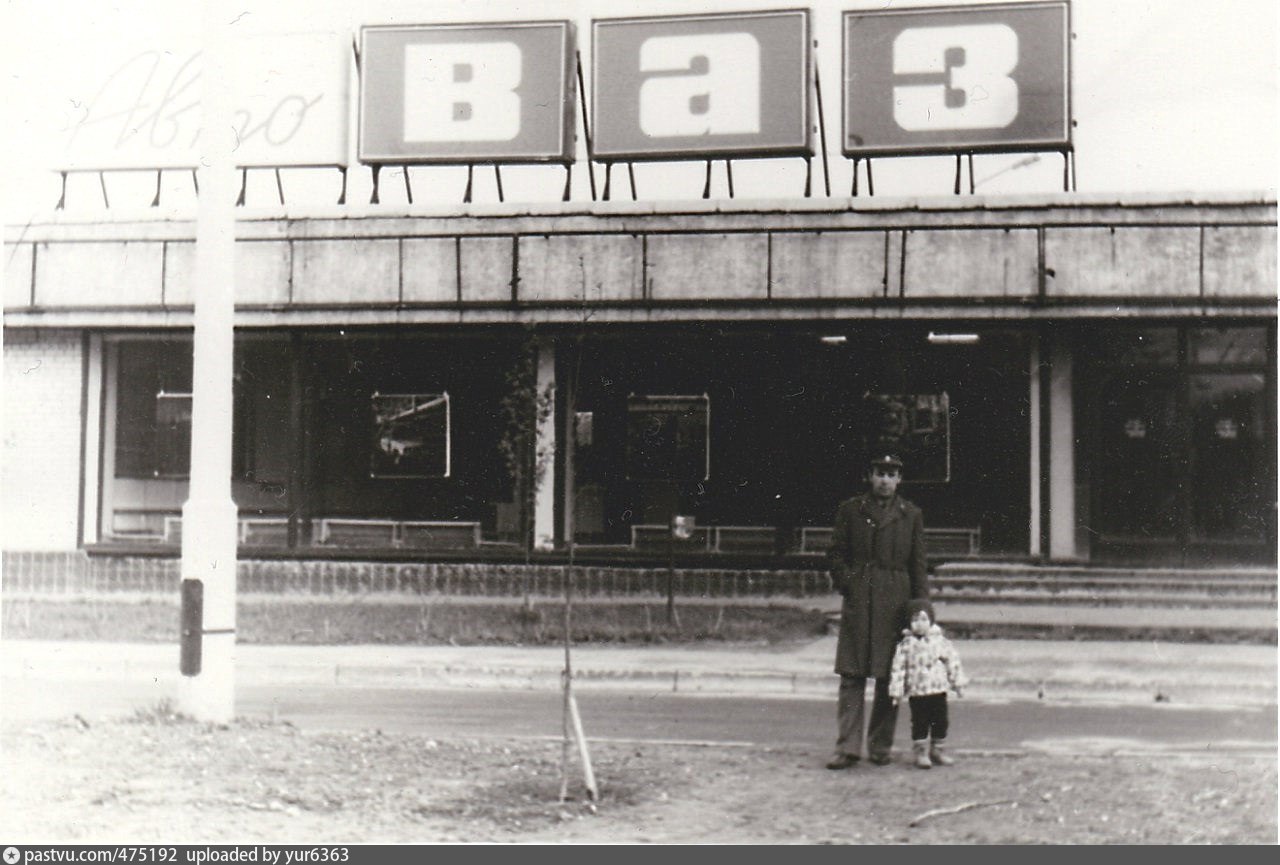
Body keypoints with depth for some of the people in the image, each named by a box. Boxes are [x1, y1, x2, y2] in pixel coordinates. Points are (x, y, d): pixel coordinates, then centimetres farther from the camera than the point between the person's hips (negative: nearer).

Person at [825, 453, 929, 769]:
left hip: (895, 604, 1)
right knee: (851, 676, -3)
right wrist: (846, 585, -4)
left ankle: (880, 746, 13)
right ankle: (848, 748, 0)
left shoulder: (911, 515, 10)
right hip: (857, 603, 0)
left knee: (889, 678, 3)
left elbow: (918, 565, 9)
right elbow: (837, 553, 9)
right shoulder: (850, 509, 8)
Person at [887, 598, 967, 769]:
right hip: (916, 693, -2)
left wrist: (958, 684, 6)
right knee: (920, 723, 0)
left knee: (940, 721, 9)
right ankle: (920, 753, 10)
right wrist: (896, 691, -5)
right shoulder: (905, 645, -4)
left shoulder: (941, 642, 1)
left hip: (939, 691, 2)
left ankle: (938, 750, 24)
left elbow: (953, 663, 7)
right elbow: (898, 669, -2)